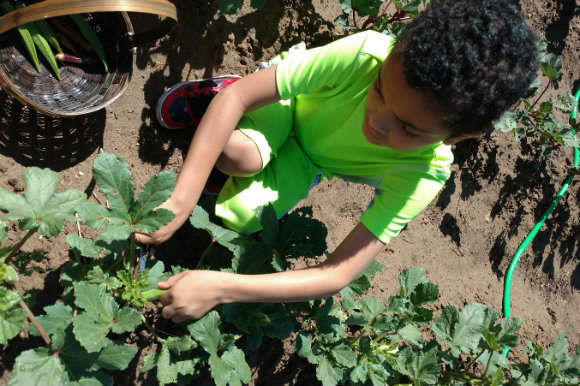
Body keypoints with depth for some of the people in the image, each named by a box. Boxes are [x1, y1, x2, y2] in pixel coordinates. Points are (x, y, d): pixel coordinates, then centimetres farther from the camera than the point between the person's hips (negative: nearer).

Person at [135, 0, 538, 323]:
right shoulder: (365, 52, -41)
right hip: (291, 101, 0)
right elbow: (239, 96, -36)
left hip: (309, 160, 1)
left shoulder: (423, 175, -36)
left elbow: (337, 276, -37)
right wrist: (180, 202, -43)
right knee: (235, 151, -33)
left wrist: (220, 287, -46)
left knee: (241, 214, -25)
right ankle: (212, 92, 2)